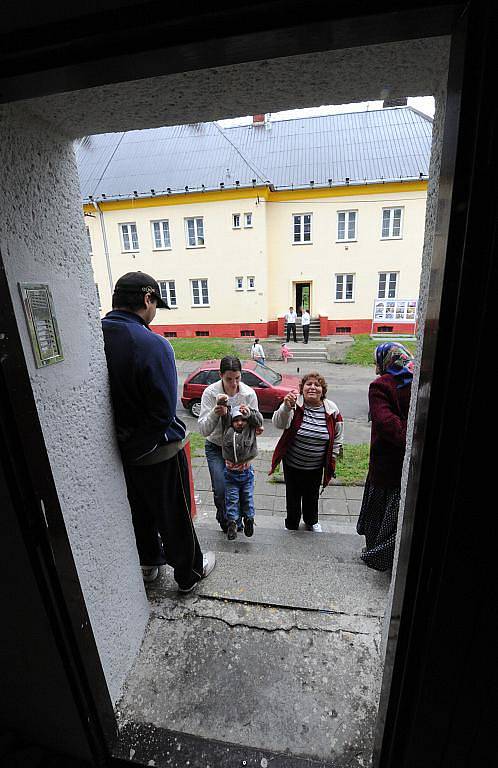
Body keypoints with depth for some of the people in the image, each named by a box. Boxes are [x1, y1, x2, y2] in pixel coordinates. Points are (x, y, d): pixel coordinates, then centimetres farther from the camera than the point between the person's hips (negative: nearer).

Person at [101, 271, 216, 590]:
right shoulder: (154, 345, -26)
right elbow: (164, 412, -26)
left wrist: (123, 442, 5)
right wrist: (138, 444, -9)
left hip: (122, 452, 6)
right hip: (158, 451, -6)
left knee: (141, 510, 27)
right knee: (174, 515, 16)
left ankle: (149, 562, 51)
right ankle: (190, 572, 39)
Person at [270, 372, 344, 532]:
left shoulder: (332, 410, -10)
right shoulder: (295, 404, -18)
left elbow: (338, 437, 2)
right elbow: (279, 424, -33)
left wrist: (332, 459, 3)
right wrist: (286, 407, -50)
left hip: (316, 466, 2)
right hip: (292, 464, -2)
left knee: (312, 495, 25)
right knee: (293, 495, 17)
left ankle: (311, 521, 53)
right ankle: (292, 524, 44)